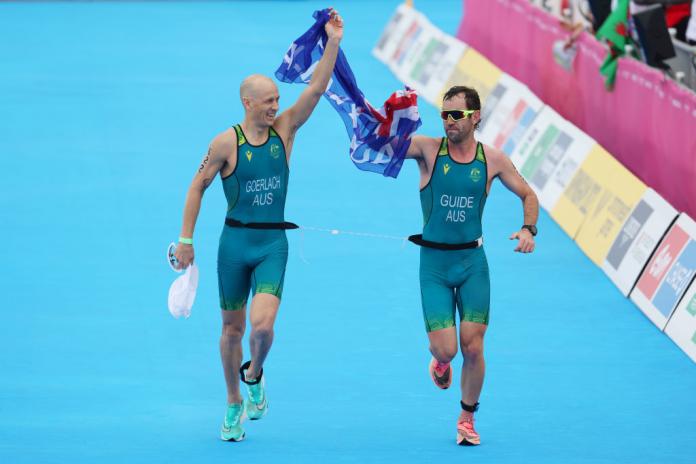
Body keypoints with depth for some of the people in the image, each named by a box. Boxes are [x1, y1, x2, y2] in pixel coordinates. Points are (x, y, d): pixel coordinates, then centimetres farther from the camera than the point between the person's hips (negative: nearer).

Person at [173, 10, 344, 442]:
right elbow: (197, 187, 0)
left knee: (262, 325, -17)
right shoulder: (227, 143, -8)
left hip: (274, 243, 1)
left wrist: (333, 42, -17)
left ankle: (254, 376, 15)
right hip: (235, 241, -1)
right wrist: (186, 239, -3)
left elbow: (317, 88, -7)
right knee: (233, 328, 10)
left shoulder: (284, 130, -1)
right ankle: (234, 403, 27)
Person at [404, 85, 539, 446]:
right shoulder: (428, 149, -7)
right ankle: (440, 361, 32)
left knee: (472, 347, -4)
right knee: (445, 349, -8)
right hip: (433, 263, -1)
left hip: (472, 261, 1)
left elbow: (528, 195, 10)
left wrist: (529, 229, -7)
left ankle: (467, 417, 20)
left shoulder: (492, 160, -2)